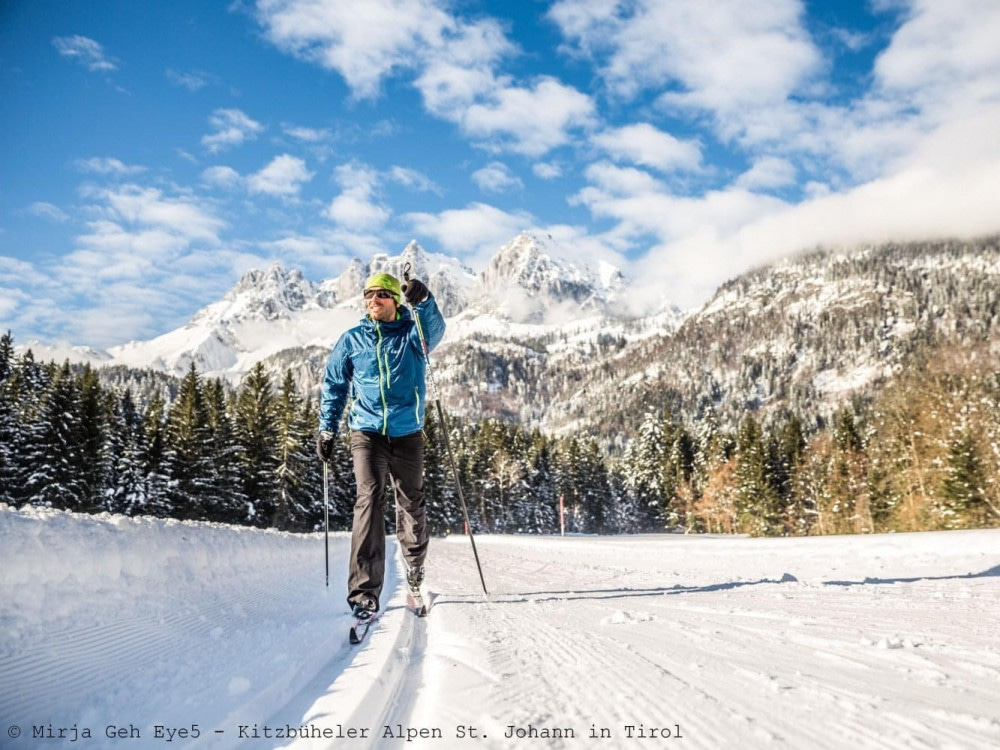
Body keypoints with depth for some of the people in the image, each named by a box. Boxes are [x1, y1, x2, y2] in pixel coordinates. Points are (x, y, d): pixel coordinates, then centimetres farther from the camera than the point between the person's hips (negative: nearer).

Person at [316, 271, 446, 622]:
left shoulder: (412, 334, 3)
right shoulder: (352, 340, 7)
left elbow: (435, 330, -21)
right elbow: (334, 385, 14)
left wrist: (424, 302, -42)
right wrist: (327, 428, 6)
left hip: (407, 433, 1)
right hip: (367, 432, -1)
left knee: (411, 501, 12)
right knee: (370, 499, -15)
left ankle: (415, 560, 40)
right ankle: (364, 590, -16)